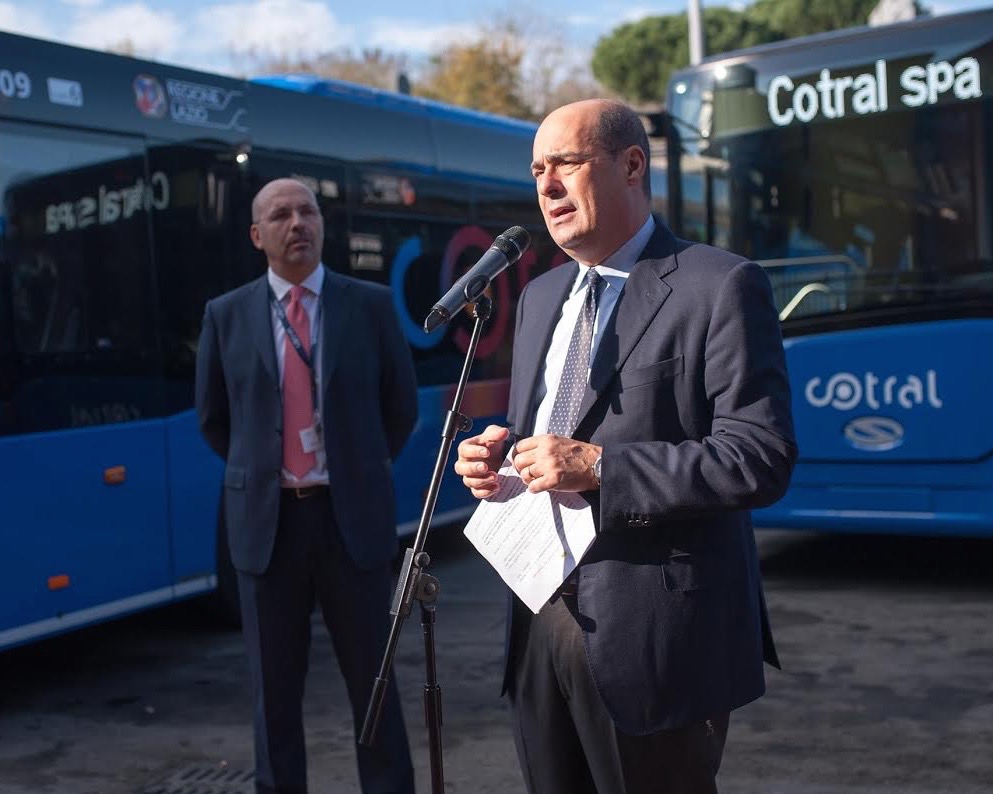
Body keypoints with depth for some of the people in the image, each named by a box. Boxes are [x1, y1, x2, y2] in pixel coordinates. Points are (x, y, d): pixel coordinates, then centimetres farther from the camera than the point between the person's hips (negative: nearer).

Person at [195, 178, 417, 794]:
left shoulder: (371, 304, 1)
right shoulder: (227, 315, 3)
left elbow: (402, 405, 8)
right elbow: (213, 417, 13)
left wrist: (360, 472, 10)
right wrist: (257, 475, 10)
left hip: (352, 516, -1)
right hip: (268, 519, 1)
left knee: (372, 677, 9)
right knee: (276, 685, 11)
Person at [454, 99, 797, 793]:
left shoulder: (721, 287, -10)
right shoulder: (541, 296, 14)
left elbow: (761, 459, -17)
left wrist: (597, 466, -22)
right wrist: (498, 455, 0)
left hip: (653, 629, -6)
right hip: (540, 616, 7)